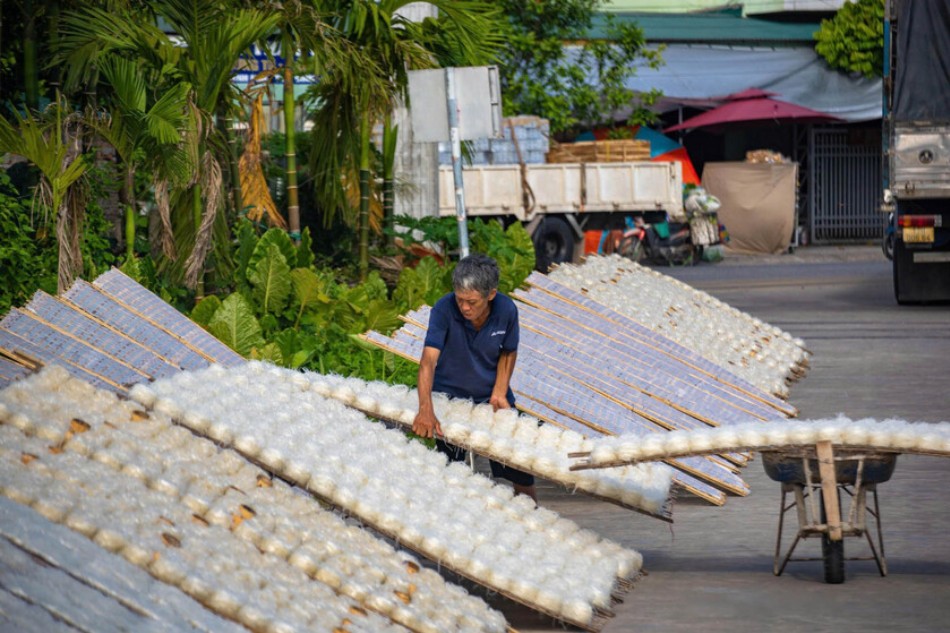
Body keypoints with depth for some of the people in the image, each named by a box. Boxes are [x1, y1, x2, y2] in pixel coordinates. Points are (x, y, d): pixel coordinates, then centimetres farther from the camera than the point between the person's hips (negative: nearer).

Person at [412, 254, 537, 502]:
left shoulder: (506, 310, -18)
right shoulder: (444, 309, -26)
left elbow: (508, 352, 1)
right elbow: (428, 360, -35)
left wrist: (500, 391, -14)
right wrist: (425, 409, -47)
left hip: (491, 396, 2)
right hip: (450, 395, -2)